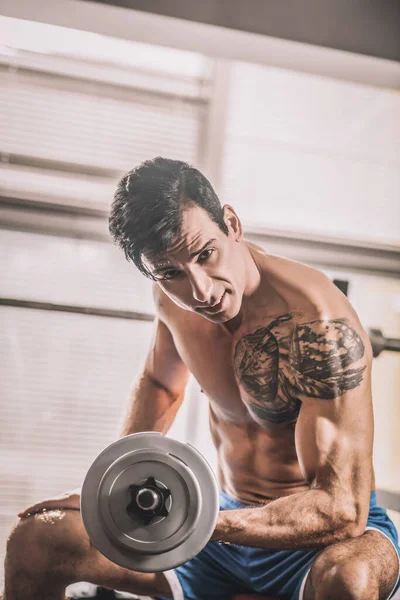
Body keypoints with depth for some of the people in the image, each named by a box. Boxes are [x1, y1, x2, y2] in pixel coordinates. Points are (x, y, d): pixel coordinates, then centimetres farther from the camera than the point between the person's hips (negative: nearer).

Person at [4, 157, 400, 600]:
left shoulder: (319, 323, -28)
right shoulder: (172, 292, -8)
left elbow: (342, 509, -29)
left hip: (327, 536, -4)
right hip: (227, 518, 4)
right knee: (36, 538, -5)